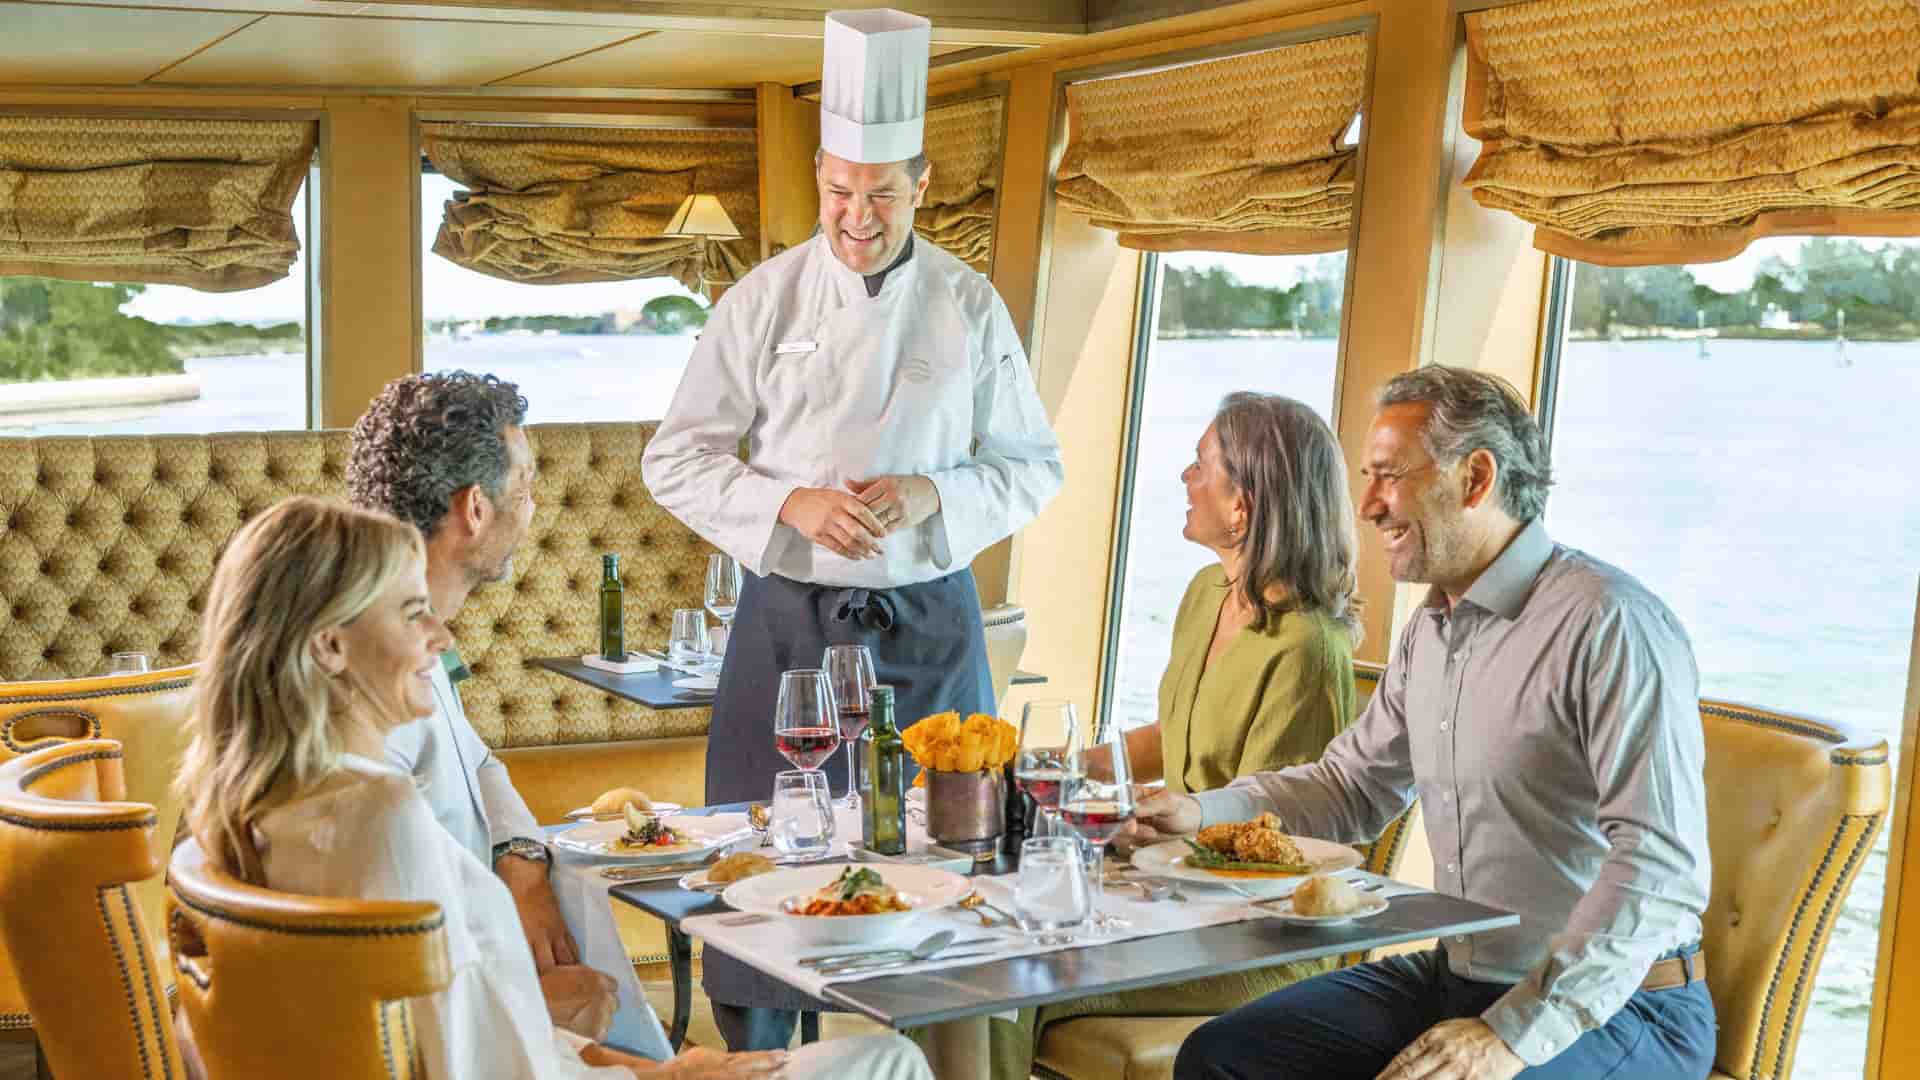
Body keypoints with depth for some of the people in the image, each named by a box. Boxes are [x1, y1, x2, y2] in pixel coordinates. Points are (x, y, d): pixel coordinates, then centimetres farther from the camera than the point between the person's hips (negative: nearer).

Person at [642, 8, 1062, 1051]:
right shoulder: (765, 300, -1)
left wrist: (931, 498, -13)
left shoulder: (970, 308, 1)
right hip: (789, 621, -1)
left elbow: (1031, 465, 6)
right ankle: (756, 1052, 20)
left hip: (927, 623, 1)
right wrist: (793, 506, -16)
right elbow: (675, 459, 0)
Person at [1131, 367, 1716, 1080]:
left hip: (1616, 1008, -8)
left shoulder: (1612, 626, -18)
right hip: (1458, 979, 8)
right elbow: (1353, 783, 22)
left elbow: (1661, 867, -24)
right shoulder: (1431, 631, 11)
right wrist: (1199, 812, 6)